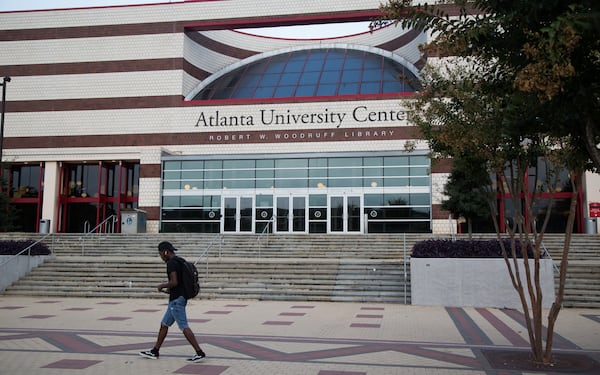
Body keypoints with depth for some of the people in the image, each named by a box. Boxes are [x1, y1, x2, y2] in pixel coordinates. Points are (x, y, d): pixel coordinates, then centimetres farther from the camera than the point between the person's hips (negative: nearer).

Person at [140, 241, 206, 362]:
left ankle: (199, 353, -10)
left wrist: (162, 286, -8)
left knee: (184, 327, -9)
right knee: (164, 324, 17)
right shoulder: (180, 261, 16)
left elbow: (174, 282, -24)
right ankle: (154, 352, 25)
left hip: (176, 300, -11)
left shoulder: (171, 263, -15)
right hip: (180, 297, 11)